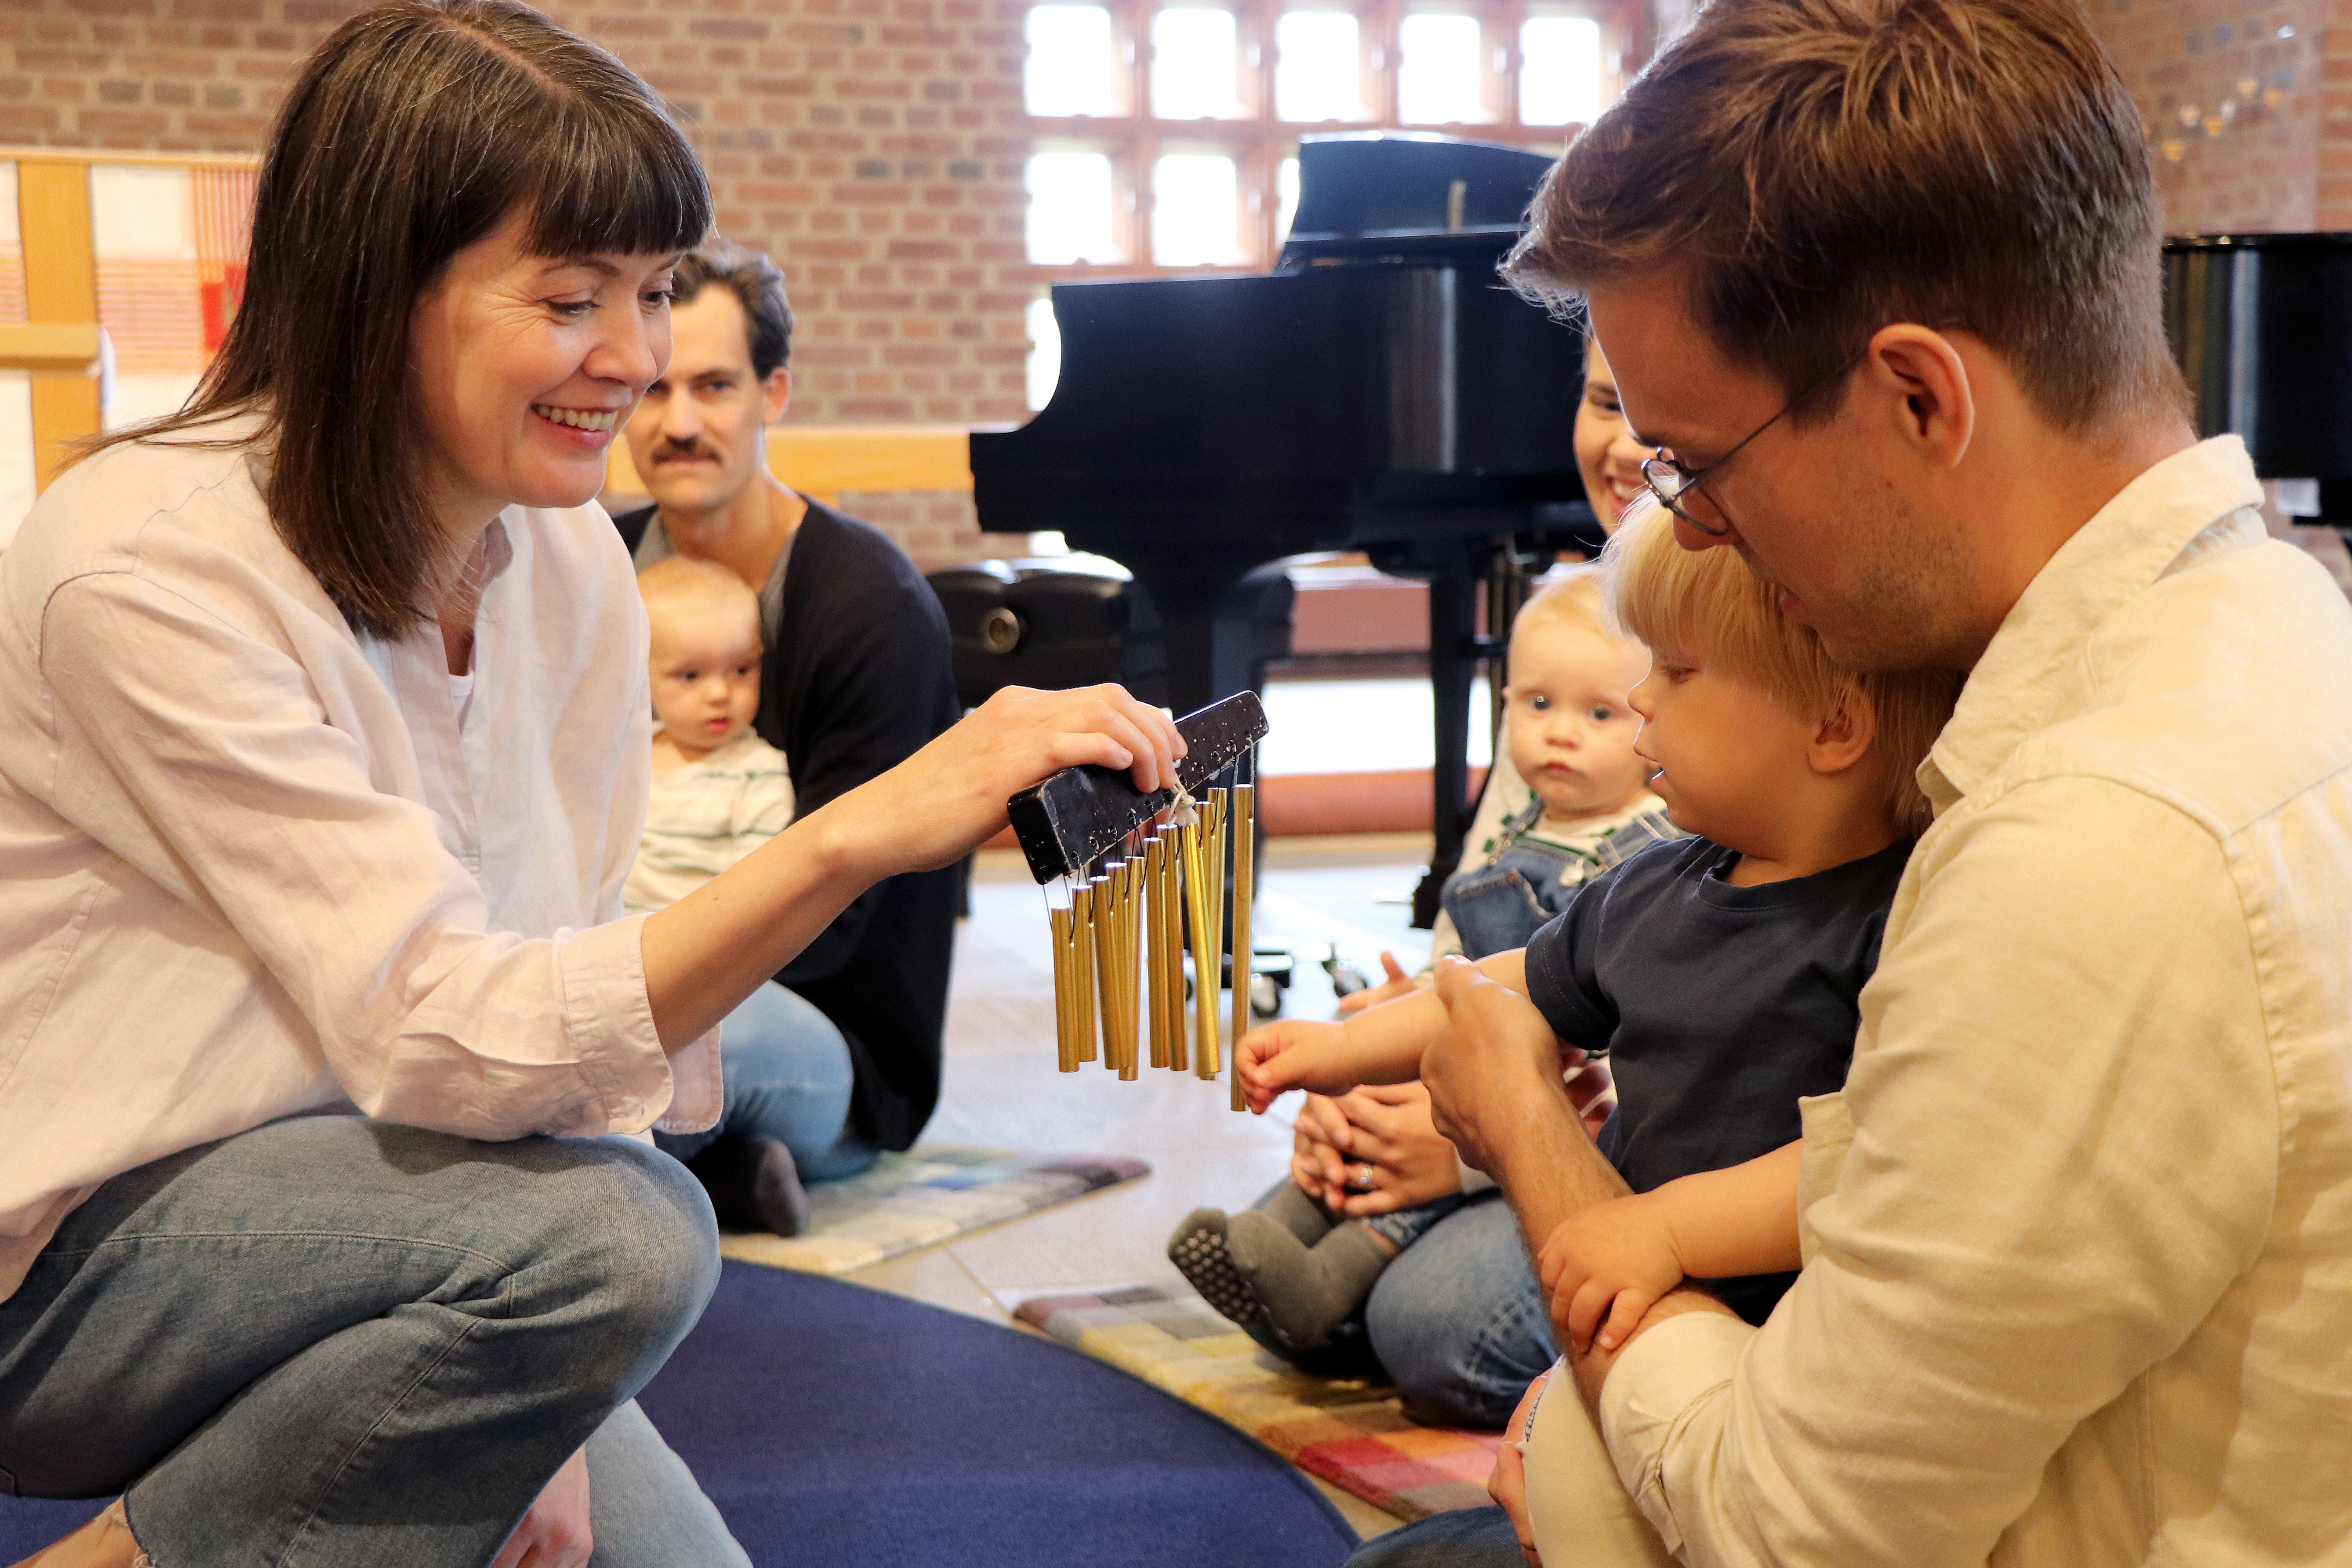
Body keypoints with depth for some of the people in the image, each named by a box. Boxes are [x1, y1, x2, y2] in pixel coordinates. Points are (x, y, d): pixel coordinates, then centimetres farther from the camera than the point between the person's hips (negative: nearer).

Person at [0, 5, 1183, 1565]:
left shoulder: (572, 564, -3)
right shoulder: (149, 573, -24)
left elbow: (580, 999, -1)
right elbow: (452, 1036, -30)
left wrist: (532, 1423, -11)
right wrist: (863, 831, -42)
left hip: (338, 1217, 6)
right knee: (616, 1232, -29)